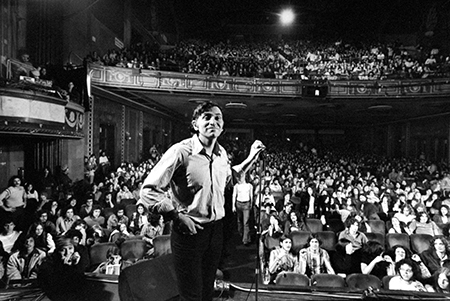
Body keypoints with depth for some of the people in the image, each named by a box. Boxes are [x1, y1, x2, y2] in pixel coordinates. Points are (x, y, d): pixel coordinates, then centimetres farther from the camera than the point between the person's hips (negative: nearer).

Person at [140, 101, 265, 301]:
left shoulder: (222, 153, 2)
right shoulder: (181, 151, -19)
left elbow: (229, 177, 23)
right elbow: (148, 191, -20)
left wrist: (251, 157, 12)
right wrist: (177, 216, -21)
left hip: (216, 230, 6)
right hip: (189, 232, -6)